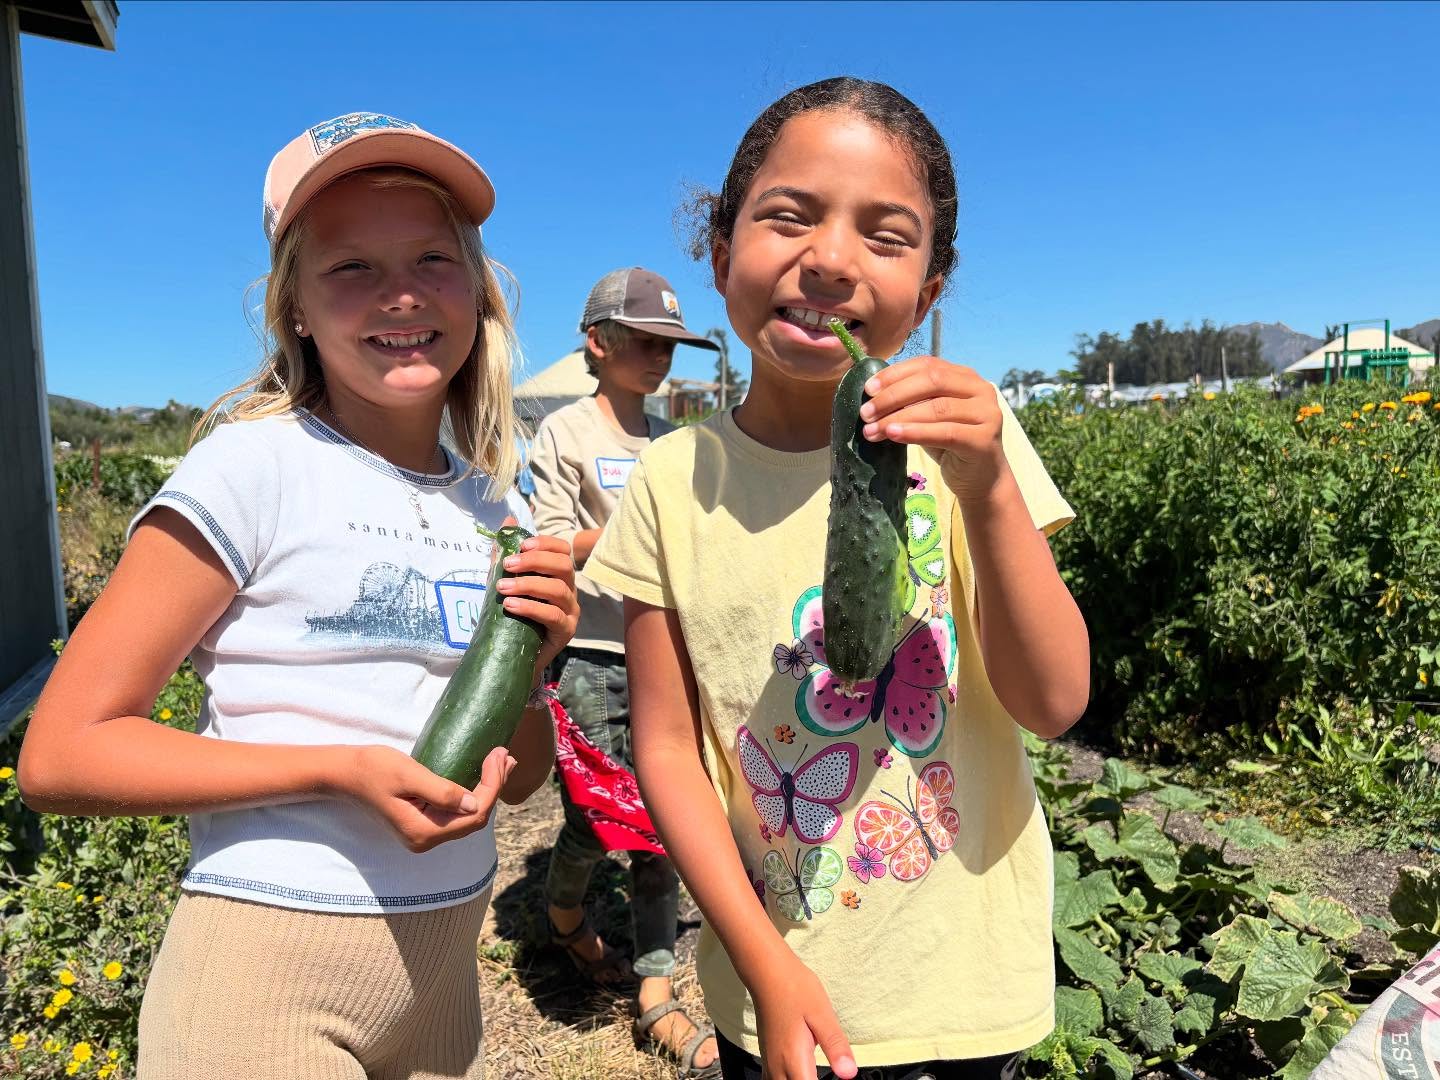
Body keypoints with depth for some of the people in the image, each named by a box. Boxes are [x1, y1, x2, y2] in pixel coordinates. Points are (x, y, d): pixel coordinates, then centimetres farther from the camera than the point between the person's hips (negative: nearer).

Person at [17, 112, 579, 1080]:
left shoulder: (498, 507, 1)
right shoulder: (258, 466, -13)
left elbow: (520, 778, 7)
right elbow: (61, 754, -13)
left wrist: (529, 666, -13)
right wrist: (341, 769, -22)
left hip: (442, 971, 6)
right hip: (267, 975, -5)